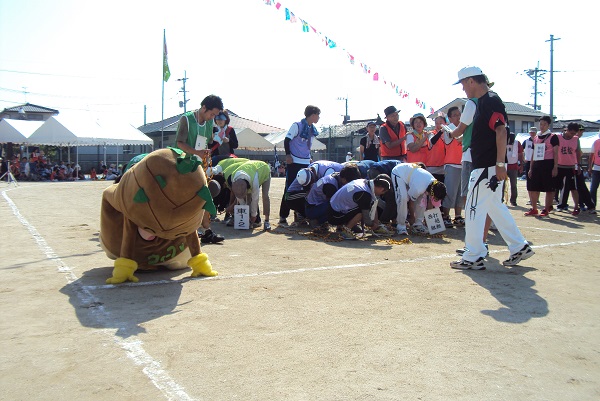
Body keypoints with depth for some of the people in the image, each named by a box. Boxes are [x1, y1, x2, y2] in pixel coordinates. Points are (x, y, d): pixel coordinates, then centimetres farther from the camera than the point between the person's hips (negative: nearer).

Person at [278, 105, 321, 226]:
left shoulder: (312, 129, 12)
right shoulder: (297, 125, -9)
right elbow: (287, 140, -9)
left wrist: (309, 157, 16)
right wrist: (288, 155, -15)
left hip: (306, 163, 7)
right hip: (294, 163, -7)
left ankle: (299, 214, 18)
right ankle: (283, 216, -1)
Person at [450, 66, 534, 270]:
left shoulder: (491, 101, -14)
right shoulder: (483, 102, 17)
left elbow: (501, 131, -21)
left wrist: (500, 164, -25)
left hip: (488, 167, -10)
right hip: (485, 166, 10)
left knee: (475, 209, -5)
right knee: (496, 207, 16)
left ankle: (473, 257, 2)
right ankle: (520, 247, 25)